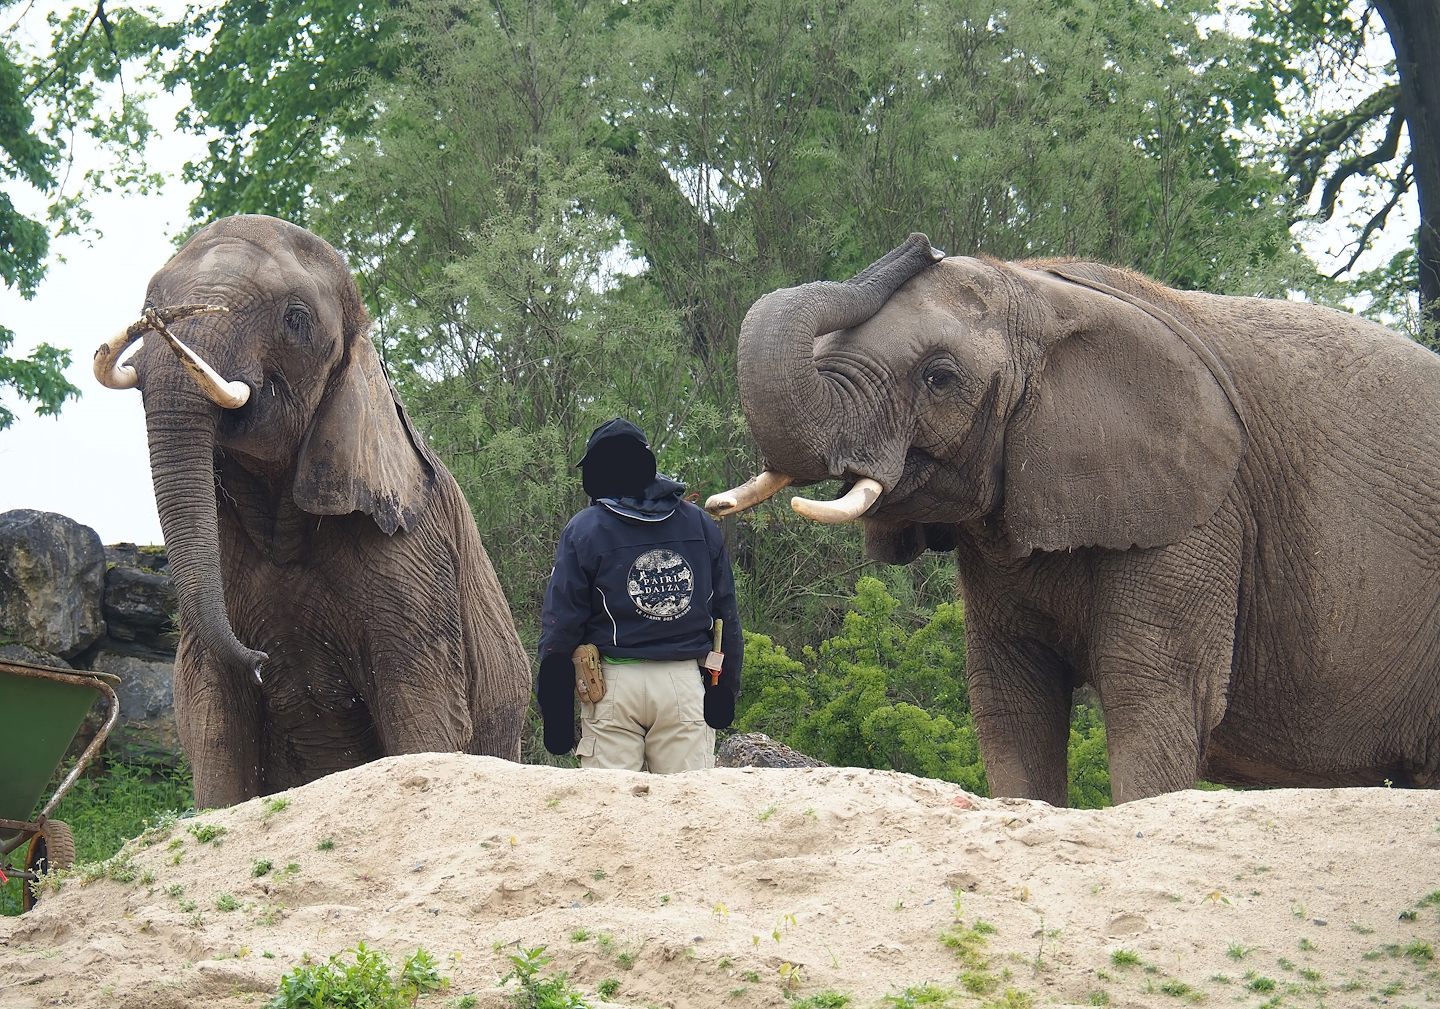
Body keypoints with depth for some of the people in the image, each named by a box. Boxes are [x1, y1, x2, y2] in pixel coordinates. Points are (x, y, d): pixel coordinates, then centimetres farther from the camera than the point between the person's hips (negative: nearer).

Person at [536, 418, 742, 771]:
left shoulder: (584, 530, -1)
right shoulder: (701, 524, 10)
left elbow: (561, 623, -2)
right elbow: (725, 613, 13)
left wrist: (554, 708, 3)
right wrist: (725, 691, 20)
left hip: (615, 685, -2)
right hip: (686, 684, 2)